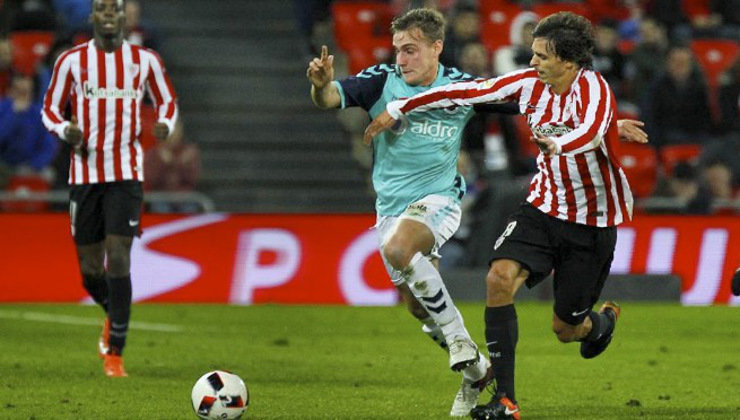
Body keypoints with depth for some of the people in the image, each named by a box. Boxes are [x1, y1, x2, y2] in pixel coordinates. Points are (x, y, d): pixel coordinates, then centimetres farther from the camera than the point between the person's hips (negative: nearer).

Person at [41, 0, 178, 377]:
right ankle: (113, 313, 39)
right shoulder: (71, 61, 3)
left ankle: (115, 354, -5)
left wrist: (165, 125, -6)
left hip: (126, 173, -1)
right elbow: (50, 108, 10)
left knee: (118, 260, -12)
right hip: (84, 173, 1)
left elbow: (167, 101, 16)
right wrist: (65, 130, -12)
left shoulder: (144, 60, 4)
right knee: (90, 269, 4)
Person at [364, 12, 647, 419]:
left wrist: (557, 144, -66)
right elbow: (470, 92, 2)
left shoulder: (593, 89, -23)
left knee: (565, 328, 3)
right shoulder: (531, 82, -5)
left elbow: (591, 132, -44)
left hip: (592, 221, -5)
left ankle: (603, 319, 44)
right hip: (544, 204, 5)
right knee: (500, 277, -21)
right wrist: (397, 110, 6)